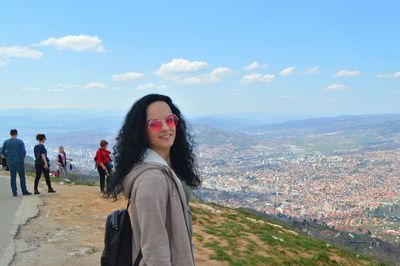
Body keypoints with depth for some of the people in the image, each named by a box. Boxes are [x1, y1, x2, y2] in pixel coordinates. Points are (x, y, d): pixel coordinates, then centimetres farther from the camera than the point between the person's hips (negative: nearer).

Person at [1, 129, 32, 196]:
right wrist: (22, 158, 6)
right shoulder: (20, 141, -6)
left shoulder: (6, 142, 4)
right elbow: (23, 152, -12)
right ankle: (24, 191, 3)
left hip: (10, 161, 3)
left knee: (13, 177, 7)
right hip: (19, 161, -3)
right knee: (22, 176, 4)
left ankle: (14, 192, 5)